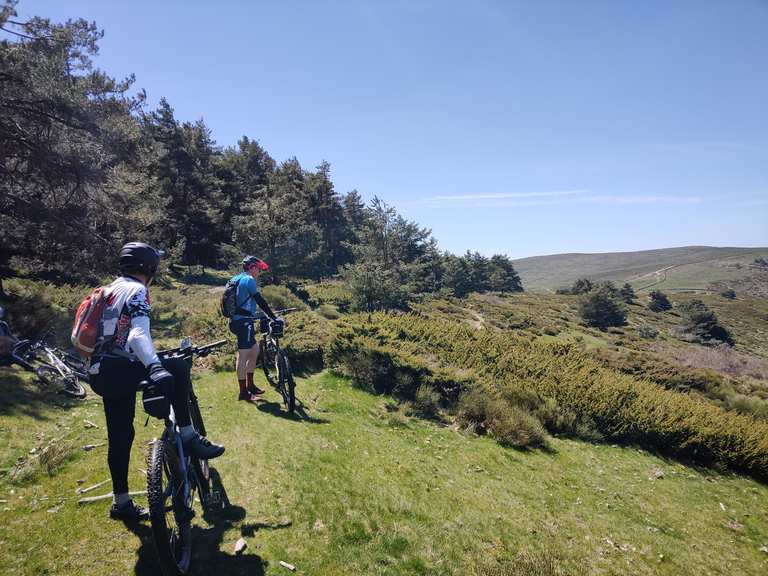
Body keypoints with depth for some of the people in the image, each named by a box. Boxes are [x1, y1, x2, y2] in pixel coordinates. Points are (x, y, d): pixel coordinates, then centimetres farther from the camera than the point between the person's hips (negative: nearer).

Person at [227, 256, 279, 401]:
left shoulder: (236, 278, 17)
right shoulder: (249, 280, -12)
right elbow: (261, 301, -15)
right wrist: (274, 318, -11)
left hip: (237, 321, 10)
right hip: (243, 322, -10)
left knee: (255, 350, 18)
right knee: (243, 355, -4)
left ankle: (250, 385, 25)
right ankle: (243, 393, 3)